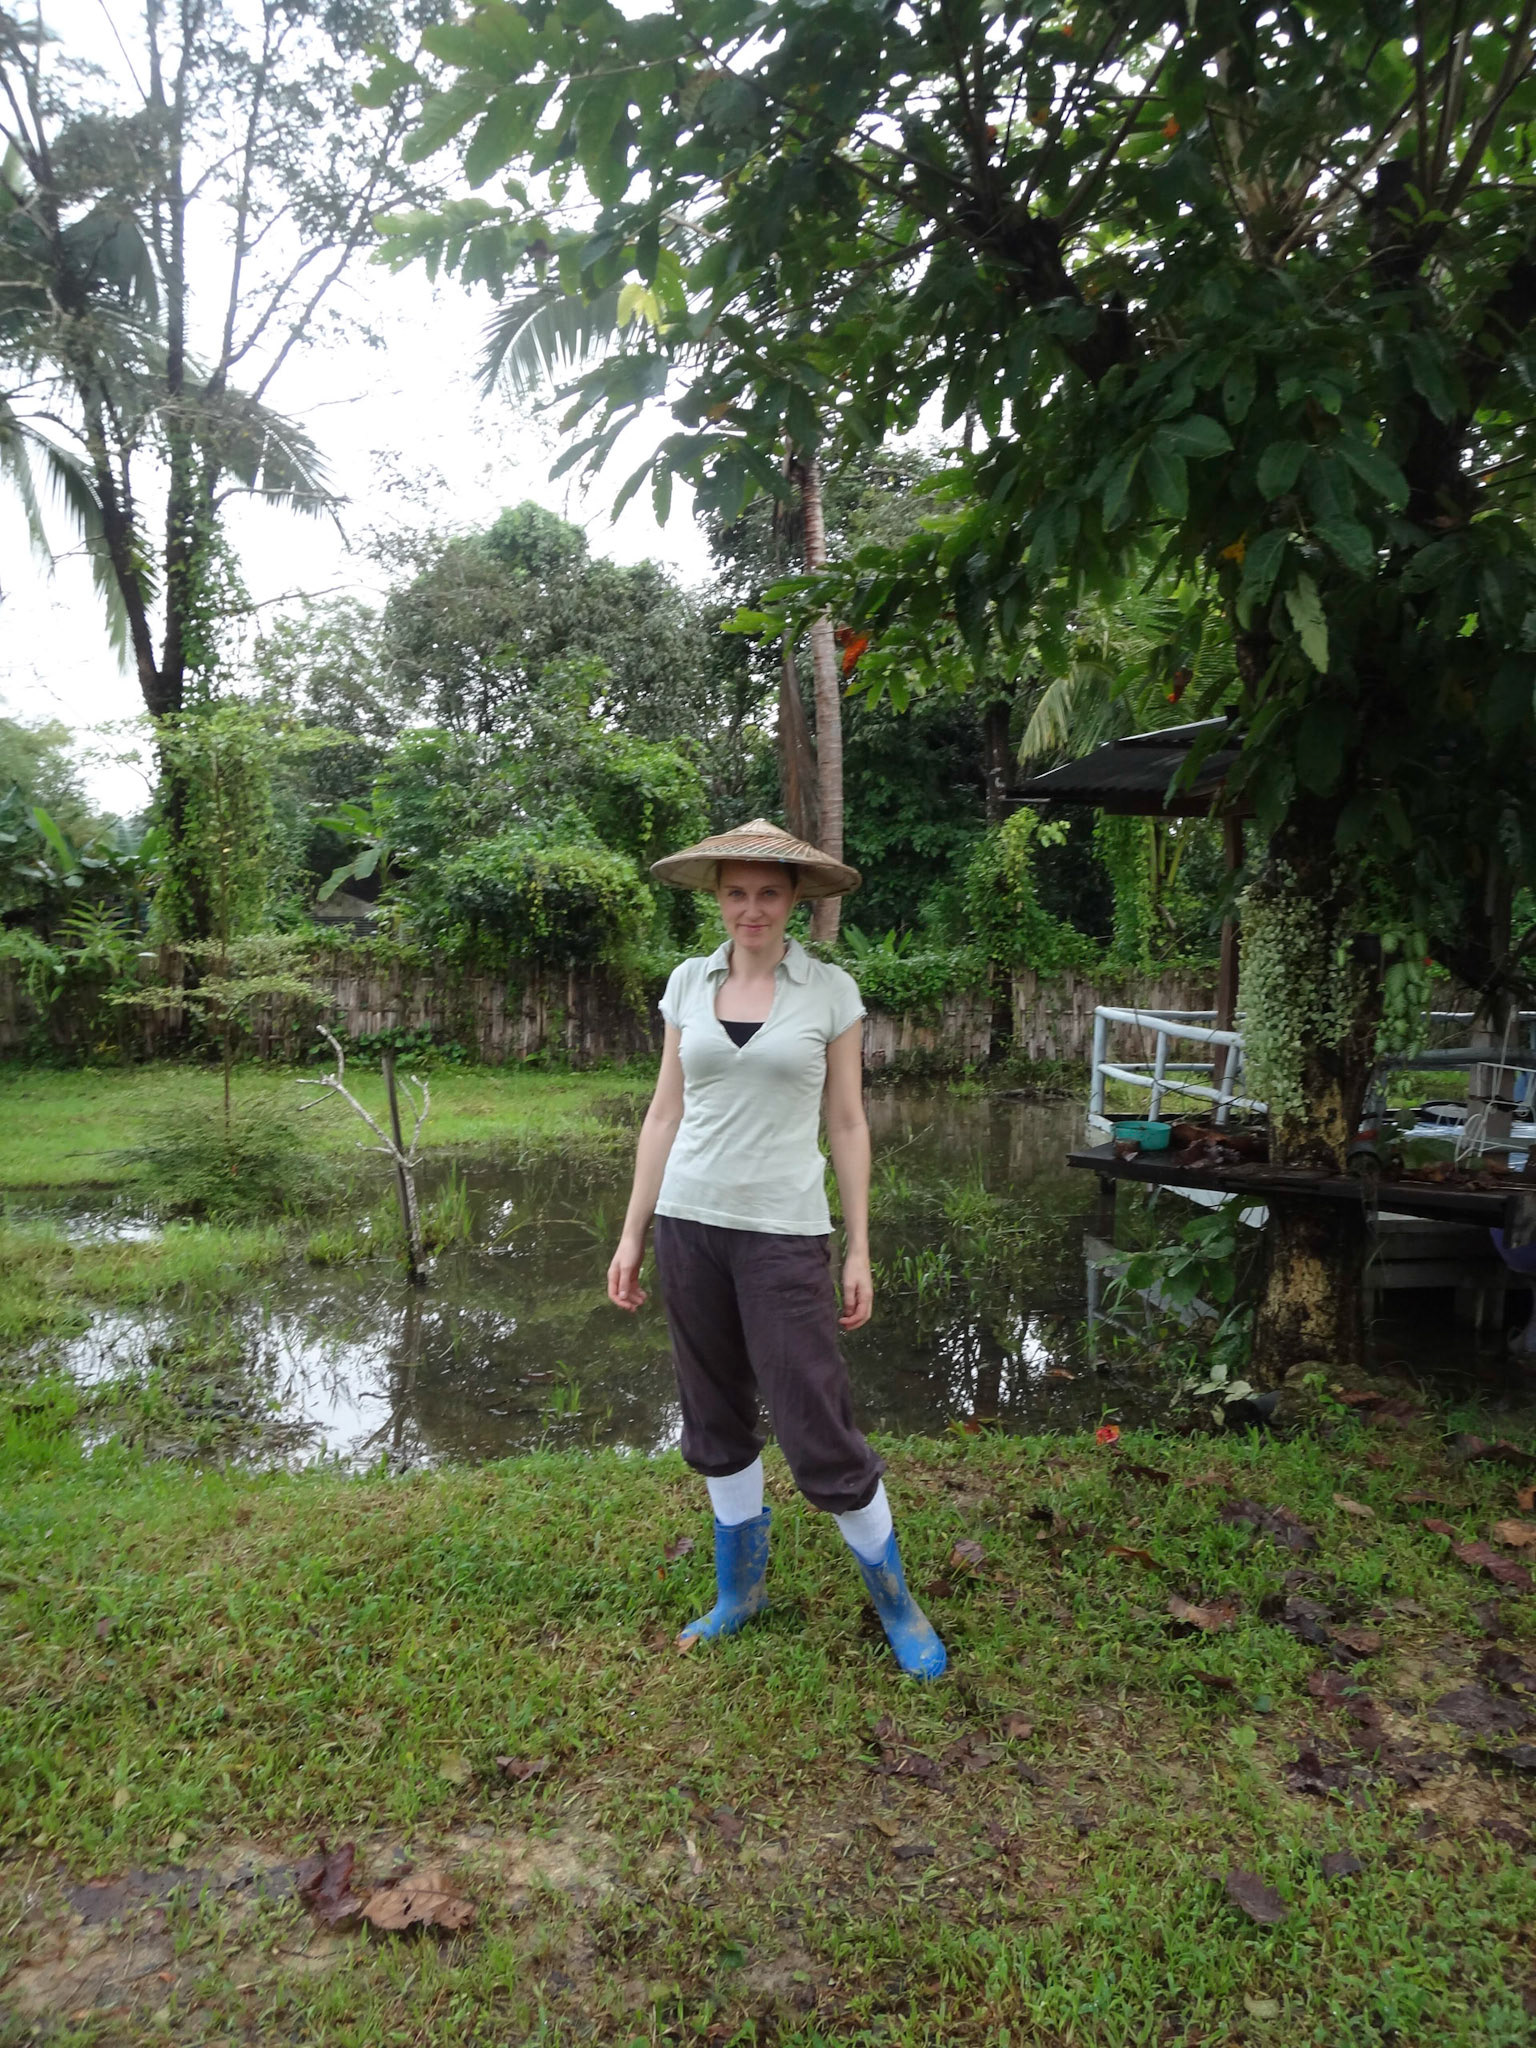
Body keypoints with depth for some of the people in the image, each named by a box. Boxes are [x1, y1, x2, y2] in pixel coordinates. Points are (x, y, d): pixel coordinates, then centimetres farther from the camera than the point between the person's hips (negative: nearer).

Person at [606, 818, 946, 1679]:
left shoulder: (831, 990, -2)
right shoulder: (688, 983, 5)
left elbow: (848, 1125, 0)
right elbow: (665, 1115, 8)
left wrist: (860, 1251, -2)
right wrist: (633, 1233, 6)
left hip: (785, 1231, -3)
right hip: (691, 1222, 3)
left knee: (817, 1425, -2)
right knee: (717, 1419, 14)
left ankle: (894, 1598, 21)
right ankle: (741, 1588, 34)